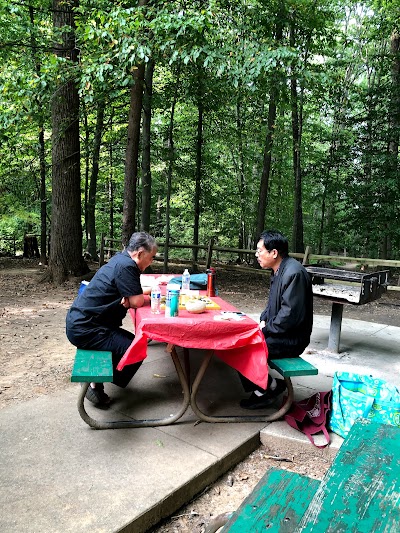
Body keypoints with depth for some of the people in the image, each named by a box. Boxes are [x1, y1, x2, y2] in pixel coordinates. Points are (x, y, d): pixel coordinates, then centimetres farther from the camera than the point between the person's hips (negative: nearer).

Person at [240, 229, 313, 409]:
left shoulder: (294, 273, -22)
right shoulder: (279, 271, 10)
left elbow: (290, 315, -26)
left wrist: (265, 329, -16)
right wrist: (263, 321, 4)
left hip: (291, 339, -10)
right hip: (279, 332, 10)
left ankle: (265, 389, 4)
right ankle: (269, 384, 11)